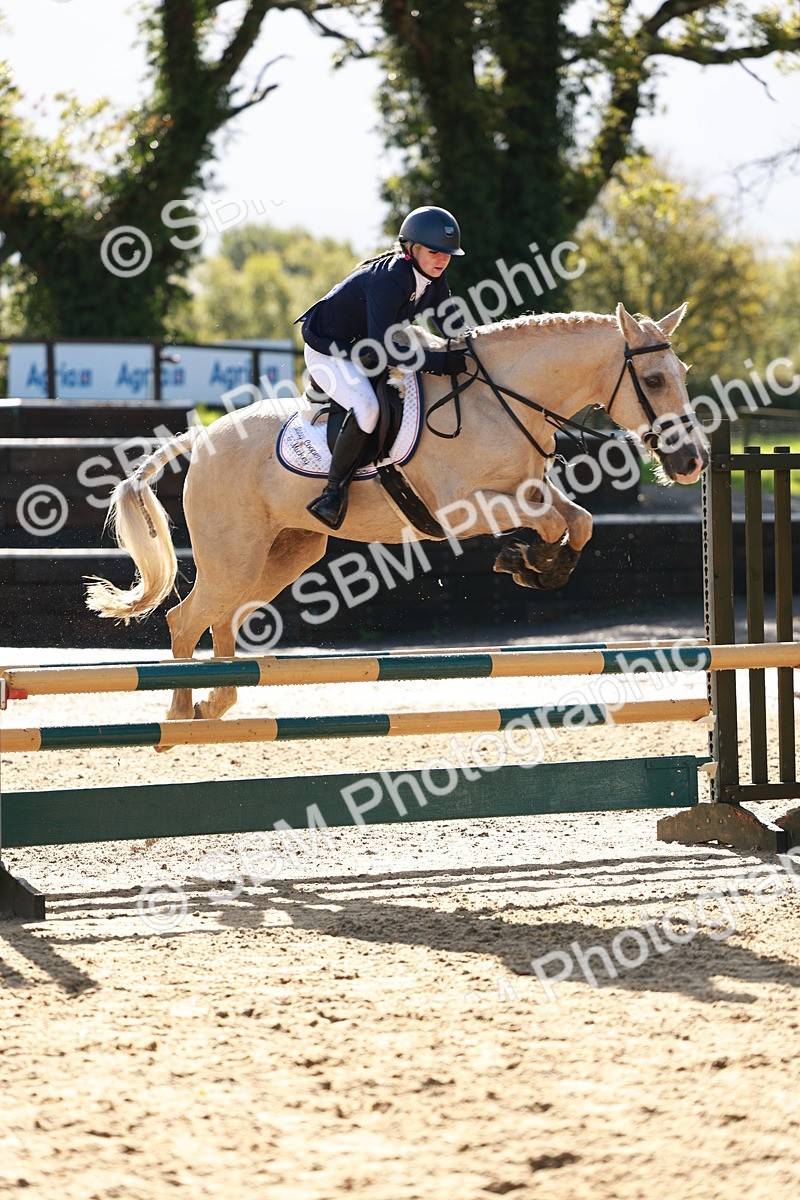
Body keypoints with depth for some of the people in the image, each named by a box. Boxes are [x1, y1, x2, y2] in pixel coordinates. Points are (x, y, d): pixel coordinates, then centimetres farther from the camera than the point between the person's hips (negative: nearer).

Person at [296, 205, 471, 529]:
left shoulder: (434, 281, -6)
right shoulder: (388, 281, -33)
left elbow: (456, 329, 4)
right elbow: (384, 349, -36)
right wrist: (441, 362, -39)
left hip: (362, 349, 10)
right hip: (327, 350, -10)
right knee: (366, 408, -32)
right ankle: (334, 491, -21)